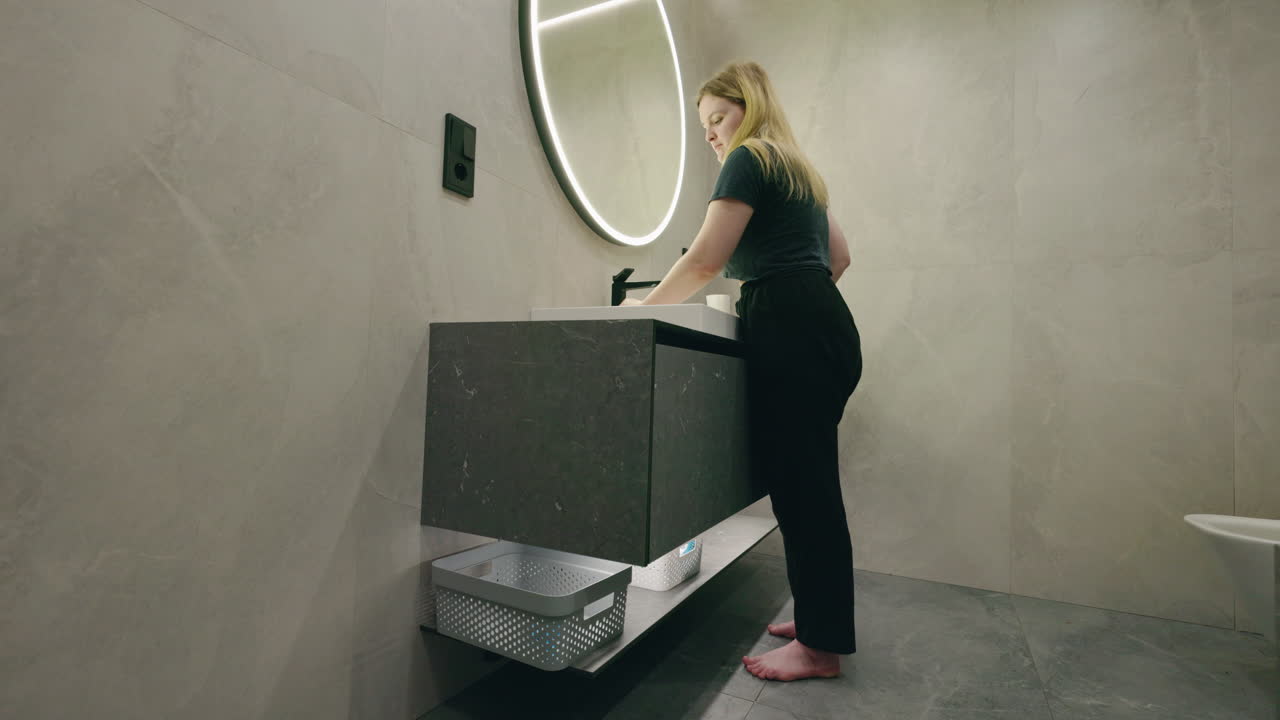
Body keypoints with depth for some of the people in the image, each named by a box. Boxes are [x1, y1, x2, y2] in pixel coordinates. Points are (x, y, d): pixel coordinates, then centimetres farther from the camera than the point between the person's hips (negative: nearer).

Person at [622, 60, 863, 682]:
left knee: (799, 484, -5)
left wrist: (645, 306, 2)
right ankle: (820, 617, 24)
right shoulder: (800, 171, 28)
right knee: (810, 482, 12)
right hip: (826, 329, 10)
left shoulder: (749, 160, -1)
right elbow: (838, 255, 30)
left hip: (790, 337, -10)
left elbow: (706, 260, -10)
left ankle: (821, 645, 7)